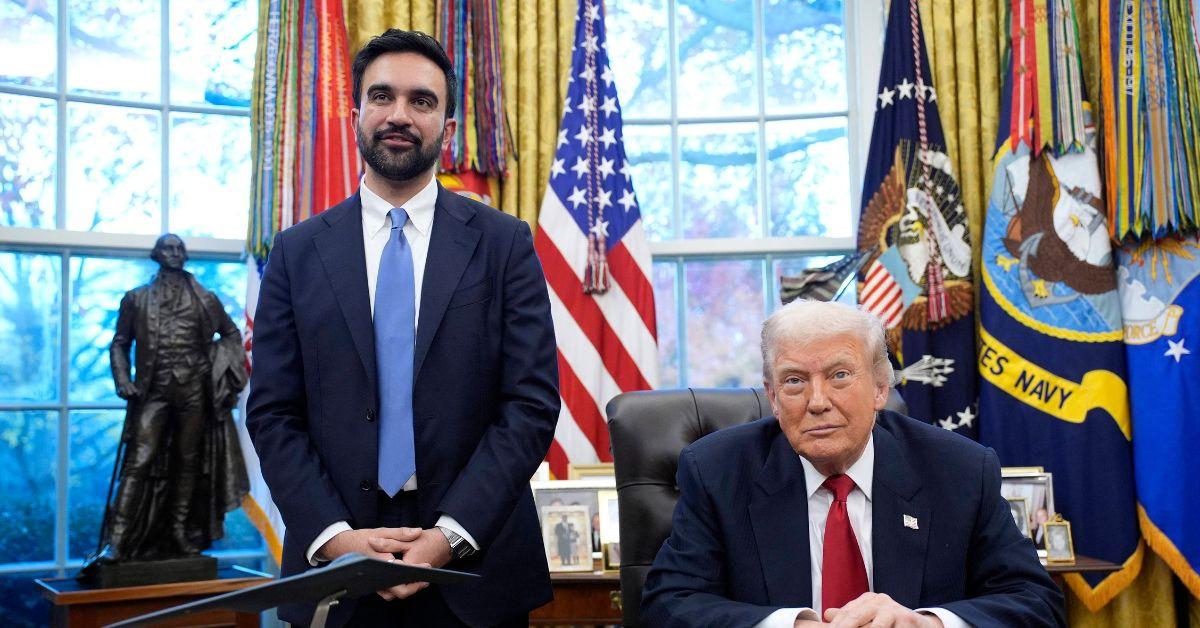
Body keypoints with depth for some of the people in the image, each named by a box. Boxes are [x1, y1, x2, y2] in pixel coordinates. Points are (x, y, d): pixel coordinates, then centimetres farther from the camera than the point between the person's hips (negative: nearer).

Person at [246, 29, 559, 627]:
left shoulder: (505, 243, 0)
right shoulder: (297, 252, 4)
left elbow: (532, 404, -6)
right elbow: (272, 415, 1)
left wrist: (450, 535, -15)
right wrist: (334, 536, -12)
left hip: (474, 567, -1)